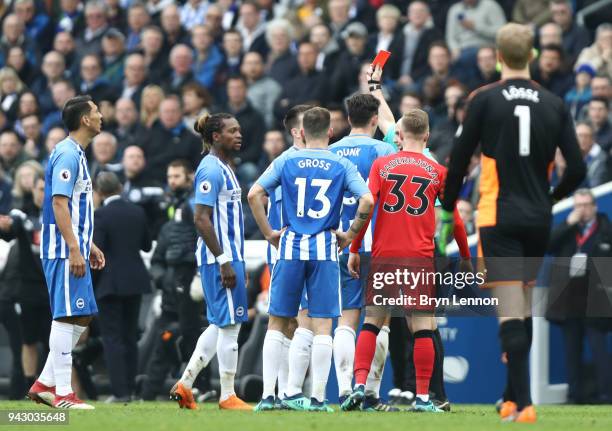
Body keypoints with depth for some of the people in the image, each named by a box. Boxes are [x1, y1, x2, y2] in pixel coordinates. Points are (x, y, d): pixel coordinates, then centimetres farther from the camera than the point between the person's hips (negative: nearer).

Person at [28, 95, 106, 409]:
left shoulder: (76, 154, 18)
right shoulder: (67, 154, -13)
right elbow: (59, 203, -20)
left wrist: (89, 246, 24)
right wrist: (74, 248, -24)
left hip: (75, 250, 10)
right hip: (64, 251, -10)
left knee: (81, 317, 11)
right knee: (67, 316, -9)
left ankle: (45, 384, 14)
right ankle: (62, 394, -7)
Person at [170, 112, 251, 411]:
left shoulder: (223, 168, 17)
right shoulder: (211, 170, -13)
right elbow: (201, 219, -19)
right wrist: (224, 261, -21)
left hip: (229, 256, 10)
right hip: (221, 257, -10)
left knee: (220, 325, 13)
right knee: (229, 324, -5)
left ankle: (184, 385, 15)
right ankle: (228, 396, 1)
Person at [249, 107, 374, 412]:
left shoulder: (286, 161, 4)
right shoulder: (342, 165, 3)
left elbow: (254, 194, -4)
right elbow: (367, 201, -8)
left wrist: (268, 233, 4)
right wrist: (350, 235, 4)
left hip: (291, 247, 1)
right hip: (325, 249, -1)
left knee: (277, 322, 8)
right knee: (322, 326, 2)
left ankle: (268, 395, 2)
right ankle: (318, 397, 0)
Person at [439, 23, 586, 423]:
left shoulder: (485, 100, -6)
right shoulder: (554, 104, 3)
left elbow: (459, 161, -4)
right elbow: (577, 168, 0)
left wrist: (447, 211, 8)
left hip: (500, 218, -4)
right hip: (538, 221, 4)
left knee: (511, 315, -8)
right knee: (524, 311, 17)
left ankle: (524, 403, -17)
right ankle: (514, 397, 24)